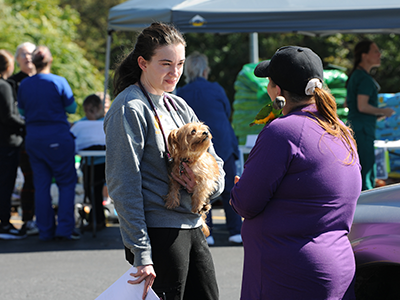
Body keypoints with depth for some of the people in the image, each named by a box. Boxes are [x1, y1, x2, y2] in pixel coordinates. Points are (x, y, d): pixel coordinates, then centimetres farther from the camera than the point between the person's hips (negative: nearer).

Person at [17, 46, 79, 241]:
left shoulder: (24, 85, 0)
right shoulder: (59, 82, -10)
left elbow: (21, 111, 11)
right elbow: (72, 108, -2)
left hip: (33, 139, 4)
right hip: (58, 139, -4)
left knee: (41, 185, 8)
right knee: (67, 182, 5)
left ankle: (45, 230, 10)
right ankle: (64, 228, -3)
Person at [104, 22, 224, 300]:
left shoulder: (179, 106, 14)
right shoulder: (130, 109, -10)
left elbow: (215, 162, 17)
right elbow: (124, 185, -15)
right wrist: (141, 253, -19)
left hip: (193, 227, 8)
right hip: (159, 232, -8)